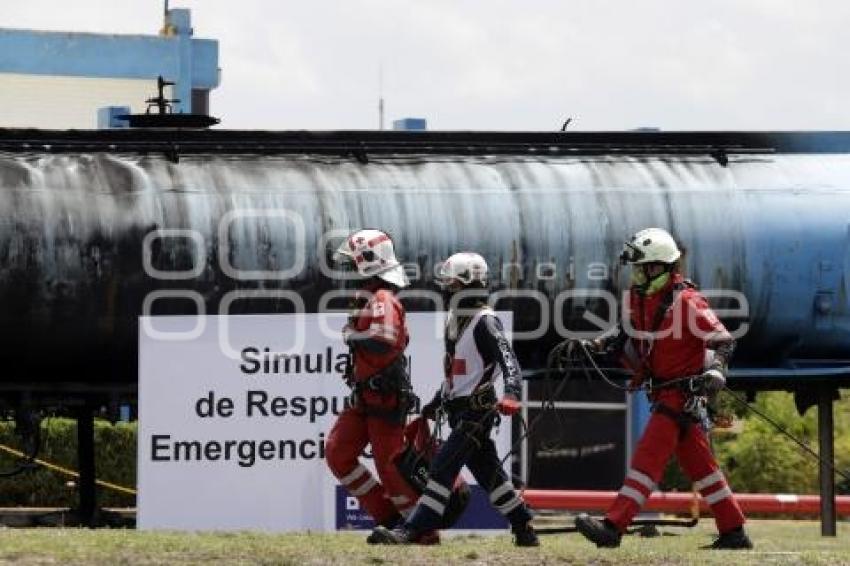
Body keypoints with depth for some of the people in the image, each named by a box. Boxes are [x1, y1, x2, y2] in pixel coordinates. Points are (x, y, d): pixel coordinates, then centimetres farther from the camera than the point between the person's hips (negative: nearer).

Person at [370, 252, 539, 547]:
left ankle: (412, 530, -20)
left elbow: (508, 359, -22)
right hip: (459, 409, 9)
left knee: (443, 467, -15)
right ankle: (524, 530, 17)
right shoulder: (455, 321, 16)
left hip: (478, 409, -9)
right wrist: (435, 404, 29)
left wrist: (511, 394, -38)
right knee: (487, 472, 11)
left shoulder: (485, 322, -12)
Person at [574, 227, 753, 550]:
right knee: (699, 464, 12)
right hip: (661, 391, 9)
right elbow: (628, 338, 23)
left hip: (683, 392, -9)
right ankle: (733, 533, 17)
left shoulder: (686, 301, -16)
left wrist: (715, 370, -32)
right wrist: (597, 346, 9)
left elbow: (723, 340, -17)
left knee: (648, 458, -14)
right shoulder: (639, 298, 8)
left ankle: (612, 528, -20)